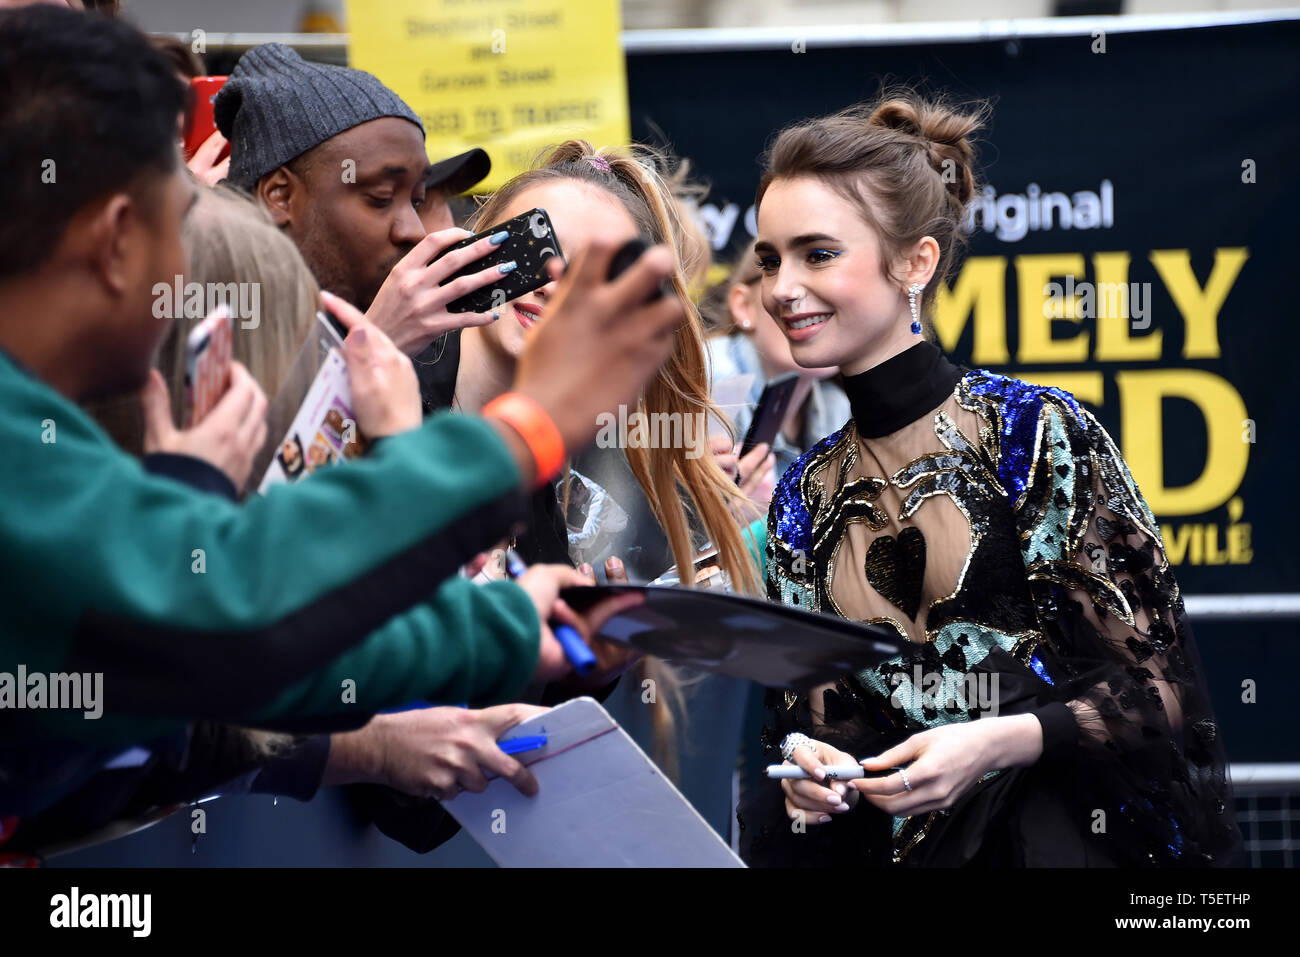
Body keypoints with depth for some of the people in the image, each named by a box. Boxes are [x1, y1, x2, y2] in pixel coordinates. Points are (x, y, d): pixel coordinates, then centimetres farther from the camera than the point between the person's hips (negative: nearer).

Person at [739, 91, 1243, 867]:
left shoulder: (1040, 433, 0)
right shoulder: (805, 494, 15)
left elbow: (1159, 687, -1)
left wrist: (999, 743, -14)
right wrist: (804, 760, -2)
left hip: (1049, 834, -5)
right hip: (880, 845, 5)